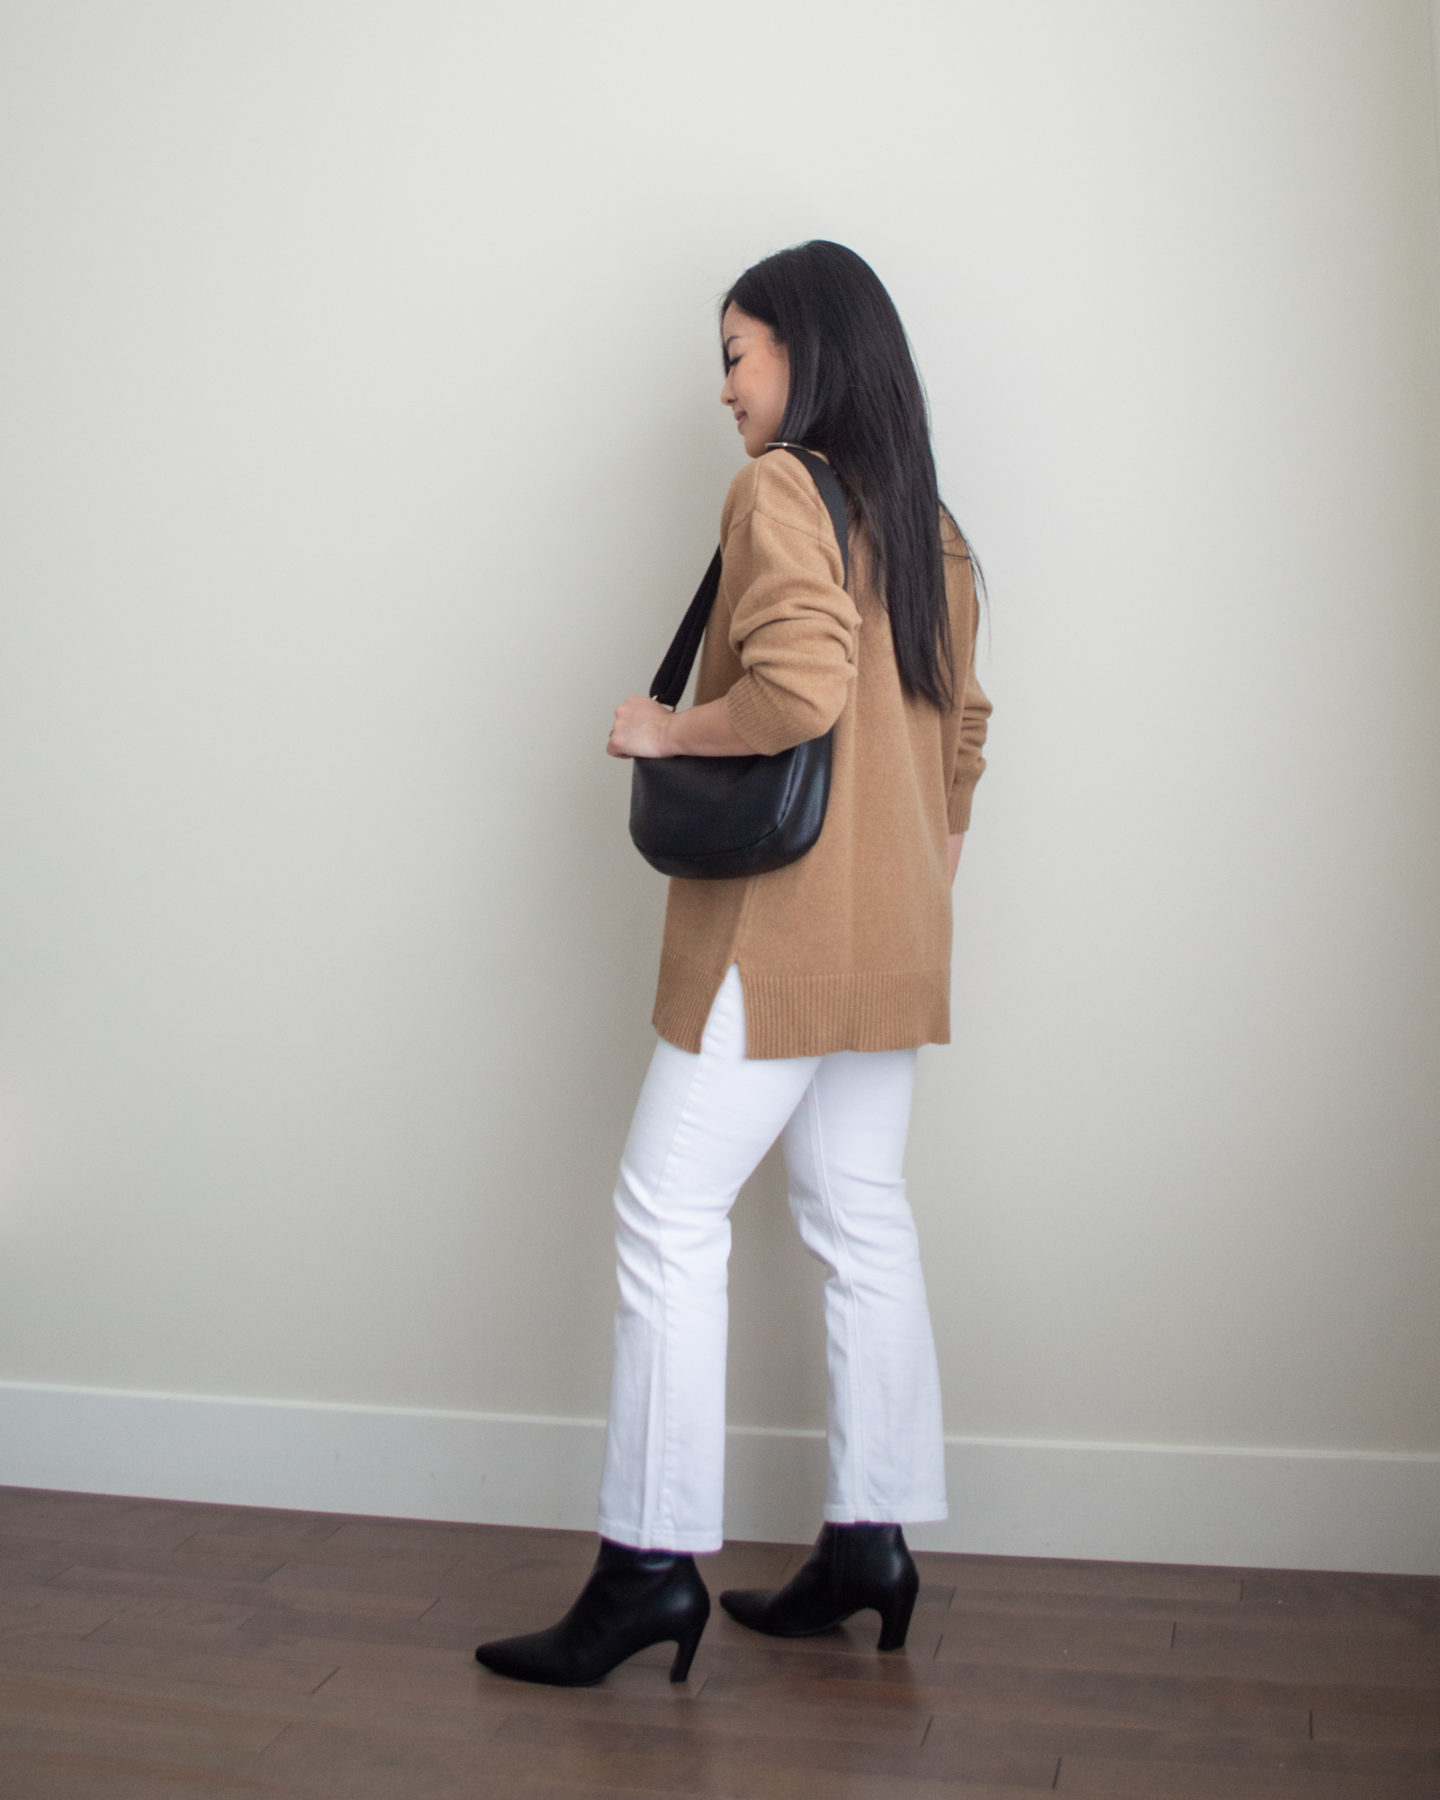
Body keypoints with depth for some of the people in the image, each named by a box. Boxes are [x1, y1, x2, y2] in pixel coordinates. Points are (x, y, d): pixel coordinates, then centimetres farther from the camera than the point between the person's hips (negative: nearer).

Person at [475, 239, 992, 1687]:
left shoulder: (778, 491, -11)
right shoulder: (929, 525, 15)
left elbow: (799, 687, -26)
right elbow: (962, 730, 18)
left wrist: (663, 729, -11)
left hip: (783, 928, -9)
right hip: (891, 941, 9)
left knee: (669, 1214, -3)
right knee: (861, 1221, 11)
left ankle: (654, 1560, 1)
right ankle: (870, 1536, 17)